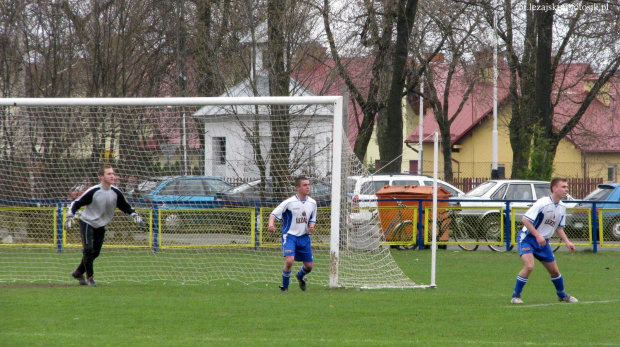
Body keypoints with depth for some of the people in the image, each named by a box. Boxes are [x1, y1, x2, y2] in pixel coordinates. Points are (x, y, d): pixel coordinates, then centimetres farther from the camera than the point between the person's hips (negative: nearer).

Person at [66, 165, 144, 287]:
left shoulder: (116, 193, -7)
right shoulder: (93, 191, -20)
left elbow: (126, 207, 5)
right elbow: (77, 203, -13)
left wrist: (134, 215, -11)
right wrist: (70, 216, -24)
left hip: (101, 226, 5)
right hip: (87, 223, -5)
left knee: (95, 252, 8)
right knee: (88, 249, -18)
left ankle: (78, 273, 26)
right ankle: (89, 276, -5)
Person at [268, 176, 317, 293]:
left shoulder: (312, 203, 4)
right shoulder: (289, 202, -13)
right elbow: (274, 214, -12)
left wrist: (312, 226, -7)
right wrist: (271, 224, -32)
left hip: (304, 236, 5)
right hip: (290, 235, -5)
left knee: (309, 265, 7)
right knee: (289, 260, -25)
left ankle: (300, 276, 44)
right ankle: (284, 286, -3)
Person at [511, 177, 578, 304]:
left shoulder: (562, 207, 2)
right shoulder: (542, 203, -23)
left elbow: (559, 227, 15)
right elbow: (525, 220, -24)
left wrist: (567, 242, 2)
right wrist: (537, 236, -29)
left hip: (543, 241, 7)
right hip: (527, 238, -7)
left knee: (554, 271, 11)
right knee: (529, 266, -26)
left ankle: (562, 295, 35)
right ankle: (516, 296, -13)